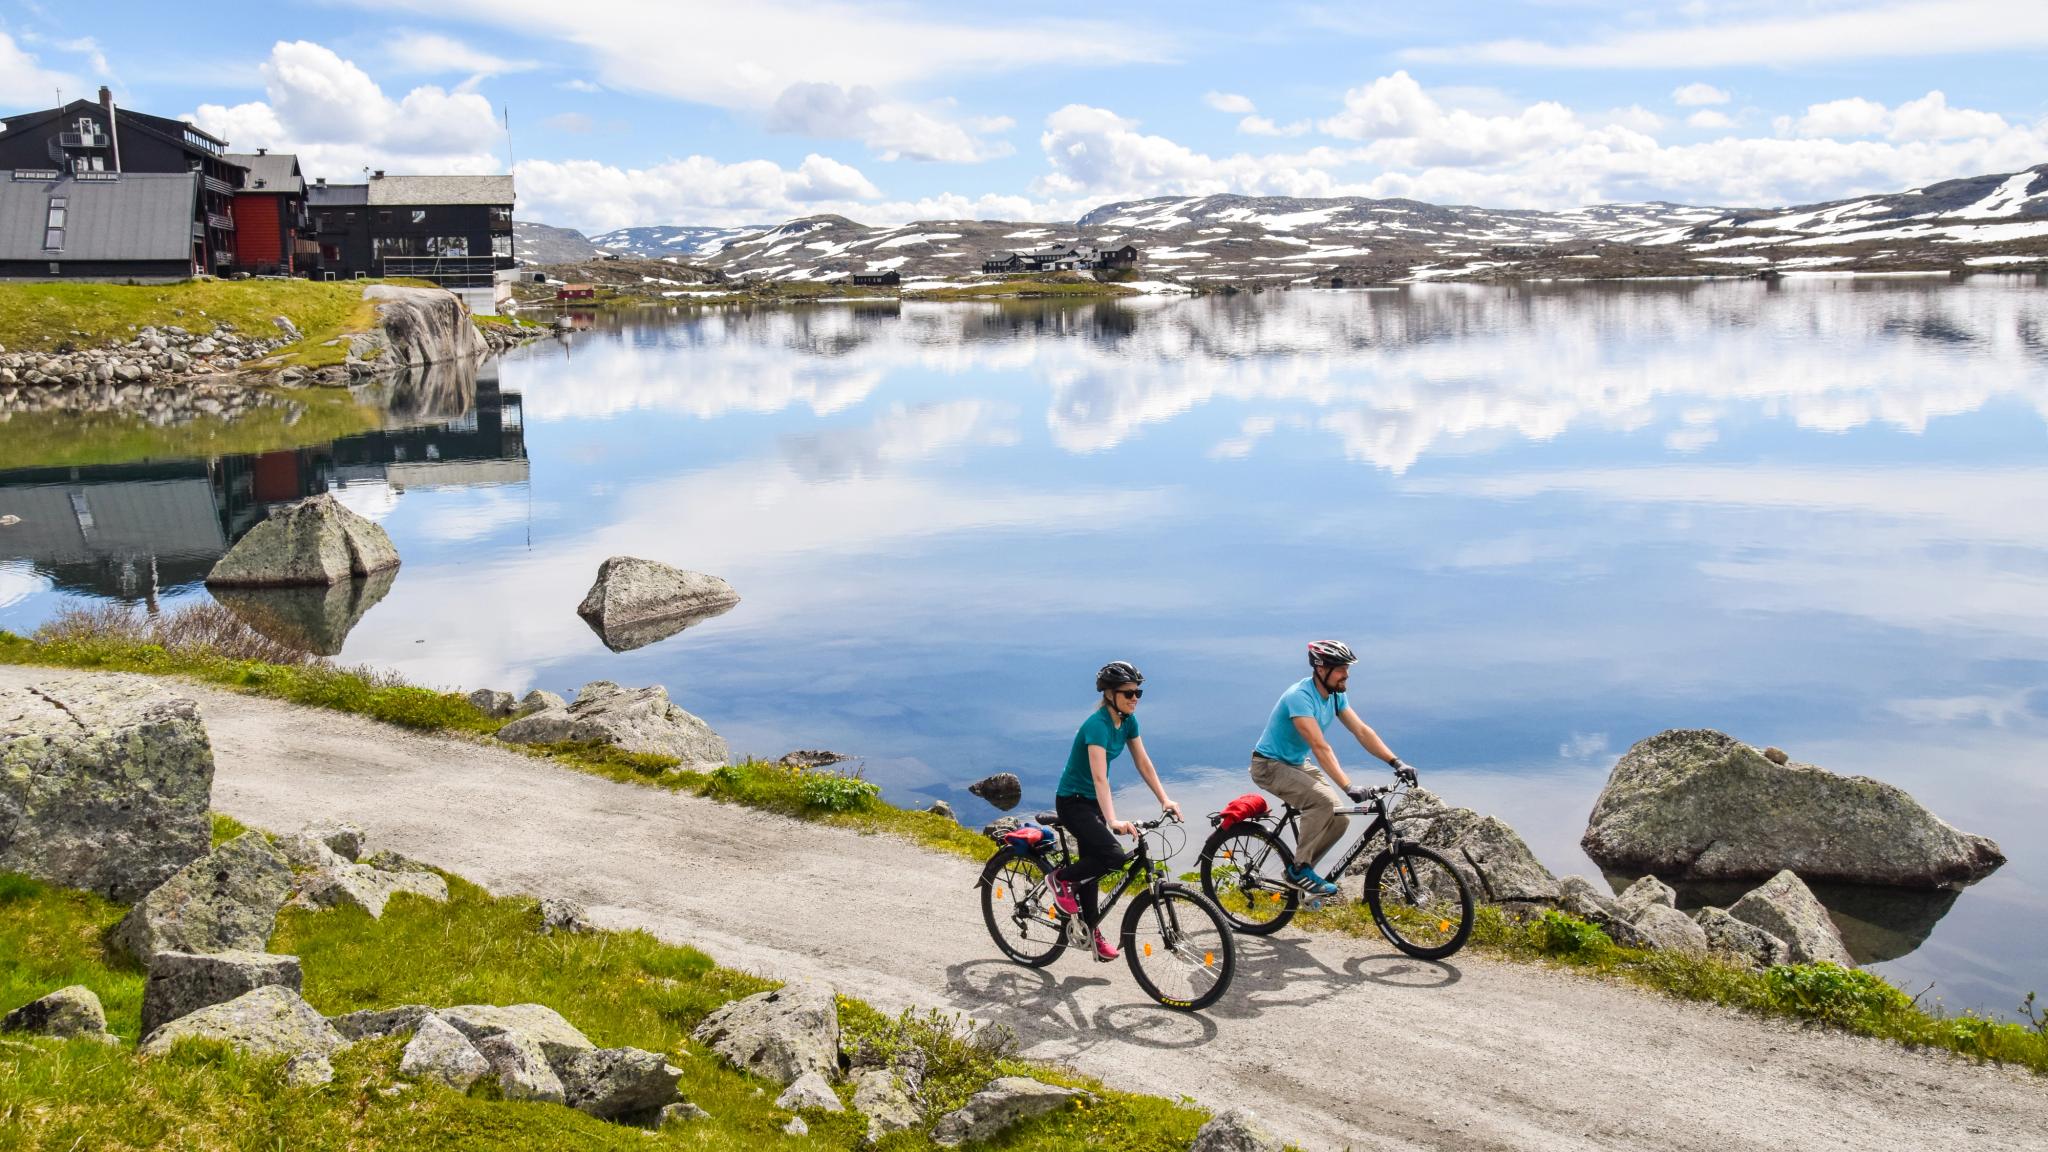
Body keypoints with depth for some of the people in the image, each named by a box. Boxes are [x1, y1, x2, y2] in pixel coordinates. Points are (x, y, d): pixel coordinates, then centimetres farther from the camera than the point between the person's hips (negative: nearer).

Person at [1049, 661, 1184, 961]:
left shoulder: (1128, 721, -1)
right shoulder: (1097, 725, -28)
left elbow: (1143, 764, 3)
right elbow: (1100, 778, -37)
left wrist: (1165, 800, -6)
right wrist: (1113, 821, -47)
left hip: (1093, 801, 8)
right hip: (1073, 802, -8)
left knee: (1092, 864, 14)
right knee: (1113, 855, -23)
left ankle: (1091, 931, 24)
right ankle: (1061, 878, -1)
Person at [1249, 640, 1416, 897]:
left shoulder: (1336, 695, -3)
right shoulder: (1300, 697, -29)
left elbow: (1362, 731, -4)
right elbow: (1320, 747, -37)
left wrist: (1396, 762, -15)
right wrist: (1348, 787, -43)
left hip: (1297, 764, 9)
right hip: (1270, 766, -8)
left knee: (1339, 817, -6)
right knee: (1323, 800, -29)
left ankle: (1300, 868, 10)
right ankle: (1300, 870, -17)